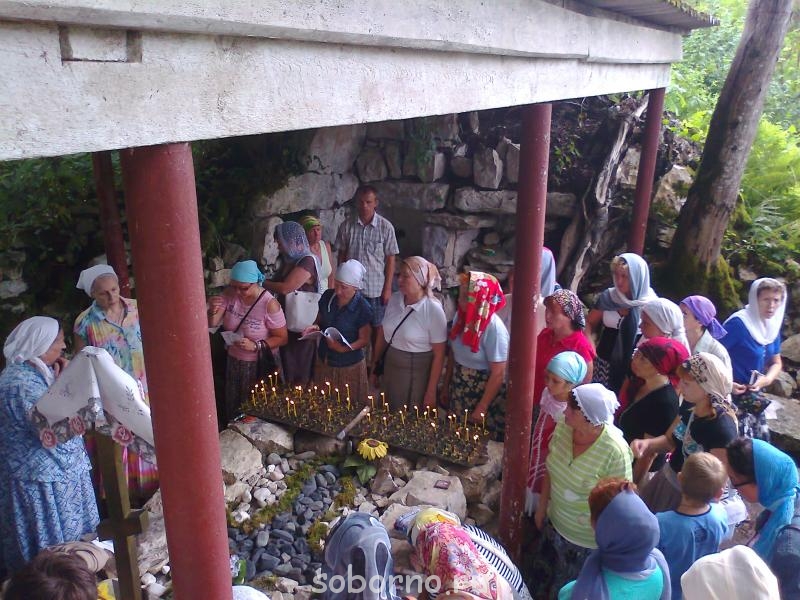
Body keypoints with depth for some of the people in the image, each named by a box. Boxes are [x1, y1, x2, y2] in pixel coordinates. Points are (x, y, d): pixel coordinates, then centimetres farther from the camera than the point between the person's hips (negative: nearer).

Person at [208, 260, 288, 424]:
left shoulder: (269, 304, -25)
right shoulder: (230, 295, -10)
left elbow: (282, 338, -17)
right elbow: (212, 324, -5)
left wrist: (256, 346, -29)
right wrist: (213, 310, -26)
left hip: (259, 364, -5)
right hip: (233, 360, 5)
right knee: (231, 406, 22)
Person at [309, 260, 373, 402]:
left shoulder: (363, 308, -20)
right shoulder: (328, 296, -6)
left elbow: (364, 340, -13)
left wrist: (344, 348, -28)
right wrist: (316, 327, -12)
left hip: (349, 366, -5)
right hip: (323, 361, 5)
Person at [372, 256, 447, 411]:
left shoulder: (433, 310, -19)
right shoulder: (394, 299, -5)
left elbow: (439, 355, -15)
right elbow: (382, 333, 8)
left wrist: (431, 392, -13)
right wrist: (374, 365, 12)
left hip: (417, 374, -5)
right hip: (390, 368, 5)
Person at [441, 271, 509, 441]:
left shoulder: (494, 328, -24)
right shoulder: (461, 316, -5)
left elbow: (498, 374, -20)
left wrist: (482, 408, -16)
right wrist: (446, 386, 12)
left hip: (484, 391, -6)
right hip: (459, 388, 6)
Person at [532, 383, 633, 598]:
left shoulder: (616, 452, -32)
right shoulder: (563, 428, -16)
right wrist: (542, 506, 10)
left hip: (586, 539, -5)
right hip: (555, 522, 5)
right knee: (543, 574, 29)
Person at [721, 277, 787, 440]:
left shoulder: (773, 325, 3)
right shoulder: (737, 323, -21)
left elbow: (776, 362, 11)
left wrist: (766, 380, -8)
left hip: (754, 396, 8)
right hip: (733, 396, -8)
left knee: (761, 442, 18)